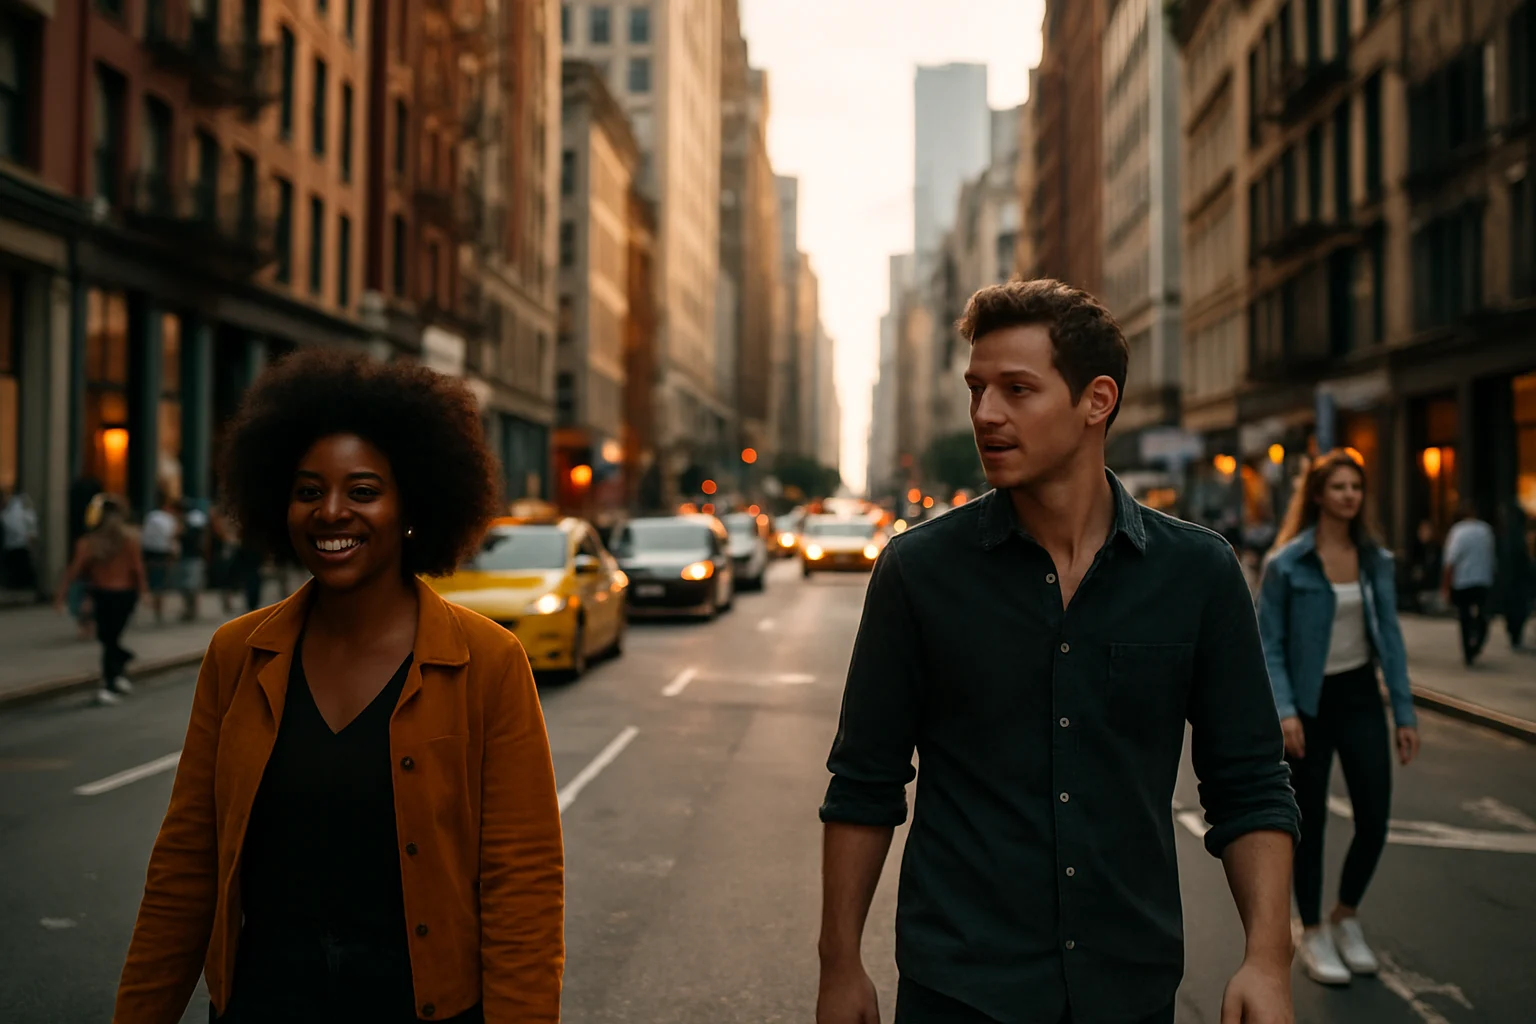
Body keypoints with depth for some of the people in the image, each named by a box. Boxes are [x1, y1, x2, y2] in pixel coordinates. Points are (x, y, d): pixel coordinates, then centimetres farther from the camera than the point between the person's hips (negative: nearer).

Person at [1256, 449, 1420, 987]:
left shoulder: (1377, 560, 3)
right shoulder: (1286, 563, -10)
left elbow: (1390, 638, 6)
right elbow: (1268, 645, -9)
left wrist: (1405, 712, 3)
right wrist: (1283, 711, -19)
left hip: (1360, 698, 4)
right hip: (1310, 703, -4)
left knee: (1375, 821, 3)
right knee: (1310, 823, 6)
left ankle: (1346, 915, 30)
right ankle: (1312, 934, 25)